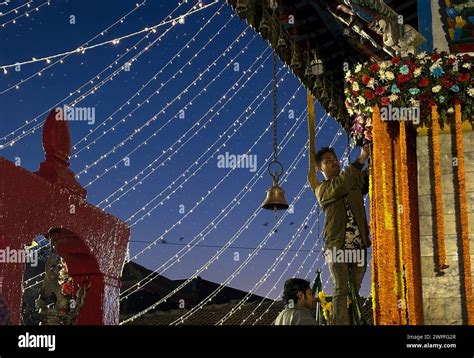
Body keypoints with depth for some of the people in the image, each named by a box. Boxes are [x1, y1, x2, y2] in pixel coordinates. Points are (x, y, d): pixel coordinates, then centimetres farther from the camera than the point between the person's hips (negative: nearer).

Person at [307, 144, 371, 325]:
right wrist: (360, 159, -22)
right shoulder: (322, 189, 4)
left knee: (355, 290, 5)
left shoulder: (355, 181, 17)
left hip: (359, 245, 3)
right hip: (337, 246, -3)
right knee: (340, 290, -8)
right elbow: (339, 186, -16)